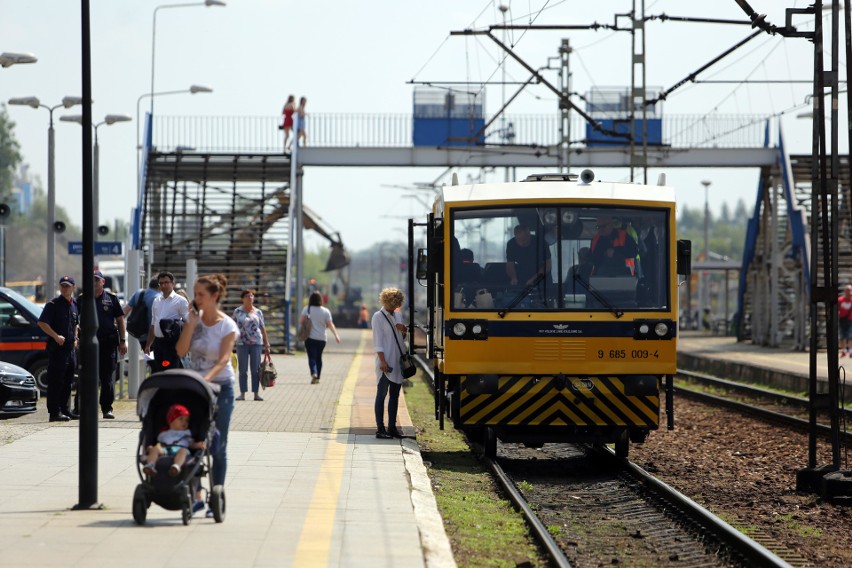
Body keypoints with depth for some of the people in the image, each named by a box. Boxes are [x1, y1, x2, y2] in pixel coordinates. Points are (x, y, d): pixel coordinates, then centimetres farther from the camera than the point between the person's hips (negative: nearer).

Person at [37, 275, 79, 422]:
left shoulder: (75, 305, 13)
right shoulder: (53, 304, -8)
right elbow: (42, 323, -14)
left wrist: (75, 338, 14)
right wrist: (56, 336, -20)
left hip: (70, 348, 7)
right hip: (57, 348, -7)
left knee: (67, 382, 13)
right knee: (56, 381, -7)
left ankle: (64, 409, 21)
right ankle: (54, 412, -7)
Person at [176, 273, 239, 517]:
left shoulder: (227, 325, -9)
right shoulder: (195, 319, 3)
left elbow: (223, 360, -20)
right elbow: (181, 351, -6)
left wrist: (207, 378, -36)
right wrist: (192, 323, -13)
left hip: (220, 387, -4)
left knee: (217, 446, 1)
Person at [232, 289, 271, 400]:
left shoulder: (258, 312, 10)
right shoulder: (238, 311, 5)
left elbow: (263, 328, 12)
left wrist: (266, 344, 9)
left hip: (256, 343, 1)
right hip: (242, 343, -1)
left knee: (255, 369, 1)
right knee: (243, 370, 0)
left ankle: (256, 393, 5)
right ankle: (242, 393, 3)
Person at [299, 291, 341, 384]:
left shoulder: (307, 309, -5)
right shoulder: (325, 311, -2)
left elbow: (300, 321, -7)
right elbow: (330, 324, -7)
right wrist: (336, 335, -6)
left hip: (310, 338, -2)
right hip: (322, 338, 2)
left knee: (312, 357, -6)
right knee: (318, 357, 16)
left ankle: (314, 373, -31)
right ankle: (318, 377, 20)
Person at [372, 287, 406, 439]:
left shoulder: (395, 316, 15)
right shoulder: (378, 317, -6)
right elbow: (378, 341, -11)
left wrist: (403, 330, -1)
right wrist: (382, 361, -18)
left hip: (397, 363, 7)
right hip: (385, 363, -7)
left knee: (395, 395, 8)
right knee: (382, 394, -4)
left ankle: (392, 427, 13)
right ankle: (380, 429, -2)